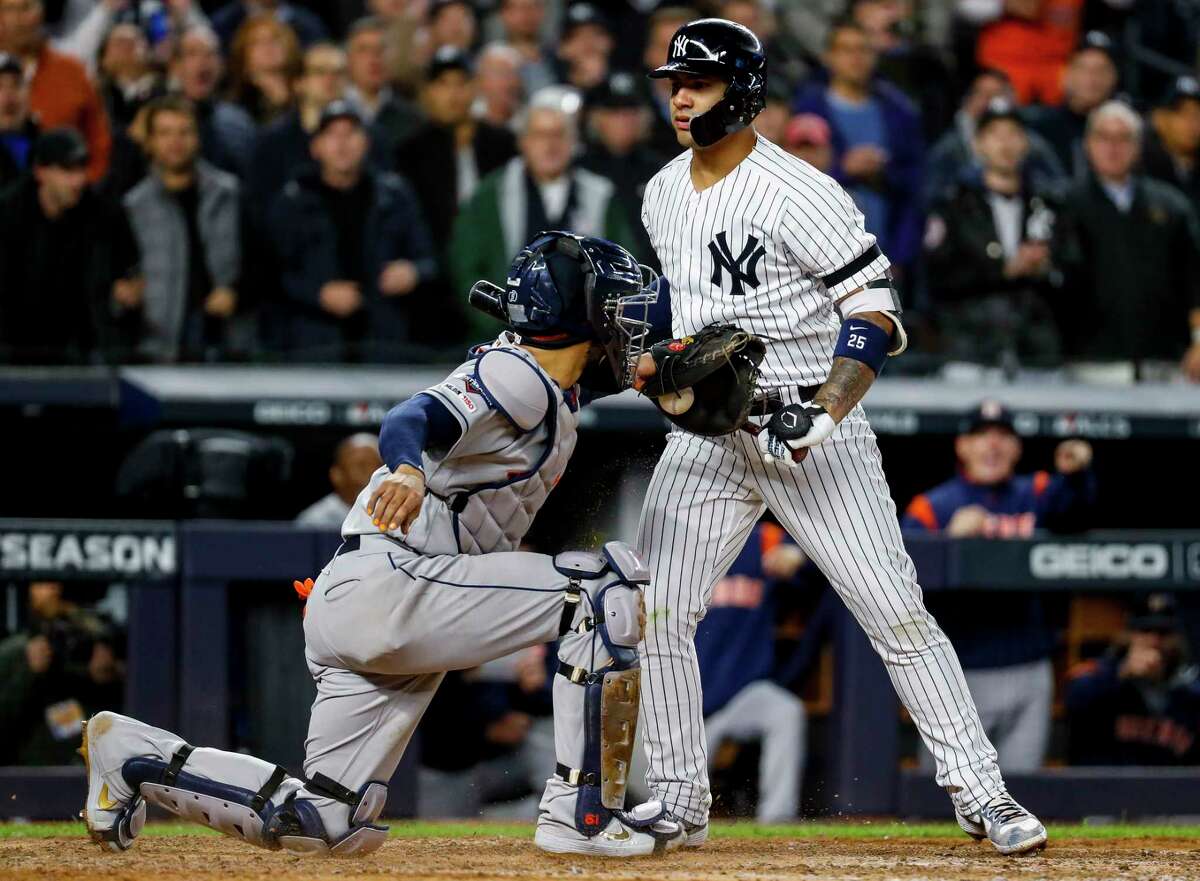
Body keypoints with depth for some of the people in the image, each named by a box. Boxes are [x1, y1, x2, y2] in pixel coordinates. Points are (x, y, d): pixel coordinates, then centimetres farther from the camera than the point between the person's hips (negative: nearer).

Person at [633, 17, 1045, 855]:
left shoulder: (798, 194, -15)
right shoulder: (663, 195, 8)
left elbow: (875, 312, -17)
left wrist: (819, 411, -26)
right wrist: (666, 361, 8)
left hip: (816, 430, -6)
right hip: (707, 432, 6)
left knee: (897, 613, -9)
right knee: (653, 614, -1)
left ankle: (982, 794, -2)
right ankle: (679, 802, 11)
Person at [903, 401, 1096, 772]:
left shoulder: (1034, 495, 10)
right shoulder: (931, 508, 1)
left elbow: (1075, 506, -11)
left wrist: (1076, 473, -32)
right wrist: (952, 537, -23)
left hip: (1028, 673, 3)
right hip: (959, 676, -3)